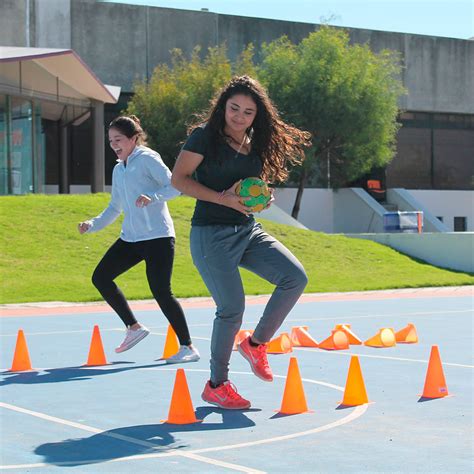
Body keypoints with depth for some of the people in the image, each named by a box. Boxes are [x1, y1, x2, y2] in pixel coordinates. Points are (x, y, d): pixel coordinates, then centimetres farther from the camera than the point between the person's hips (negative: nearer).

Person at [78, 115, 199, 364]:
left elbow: (174, 186, -13)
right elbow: (115, 207, 24)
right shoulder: (118, 170, 17)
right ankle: (134, 327, 13)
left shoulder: (147, 159, -5)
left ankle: (188, 348, -3)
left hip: (157, 237, -8)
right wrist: (92, 224, 12)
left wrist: (152, 197, -28)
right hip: (130, 238, 8)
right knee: (100, 277, 3)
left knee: (161, 291, -13)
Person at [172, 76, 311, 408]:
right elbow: (179, 179, -12)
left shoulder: (255, 144, 12)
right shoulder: (206, 135, -7)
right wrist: (223, 198, -19)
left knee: (296, 277, -10)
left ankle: (256, 344, 10)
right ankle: (216, 385, 12)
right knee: (232, 308, -7)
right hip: (212, 234, -7)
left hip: (248, 230, 7)